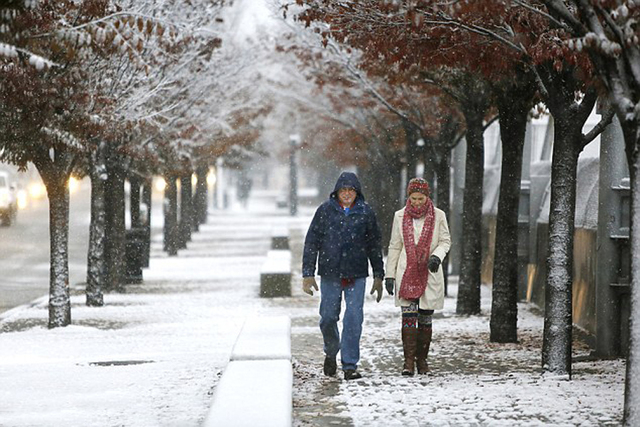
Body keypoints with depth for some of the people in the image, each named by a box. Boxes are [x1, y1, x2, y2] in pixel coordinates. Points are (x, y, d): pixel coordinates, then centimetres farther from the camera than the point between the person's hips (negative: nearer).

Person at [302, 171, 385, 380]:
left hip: (356, 275, 0)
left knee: (354, 320, -6)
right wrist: (308, 274, -1)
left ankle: (350, 365, 0)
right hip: (330, 273, 0)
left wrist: (378, 276, 11)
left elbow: (374, 245, 11)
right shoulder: (325, 211, 2)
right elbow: (311, 242, 4)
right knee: (328, 318, 4)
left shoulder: (366, 213, 4)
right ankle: (331, 353, 31)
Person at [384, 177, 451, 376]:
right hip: (406, 274, 0)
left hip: (429, 275, 0)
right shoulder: (400, 216, 3)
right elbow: (394, 247, 8)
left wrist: (437, 256, -15)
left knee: (425, 319, 5)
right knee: (408, 317, -10)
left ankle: (422, 359, 17)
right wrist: (390, 274, 6)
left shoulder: (438, 216, 0)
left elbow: (445, 241, 6)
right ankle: (408, 360, -11)